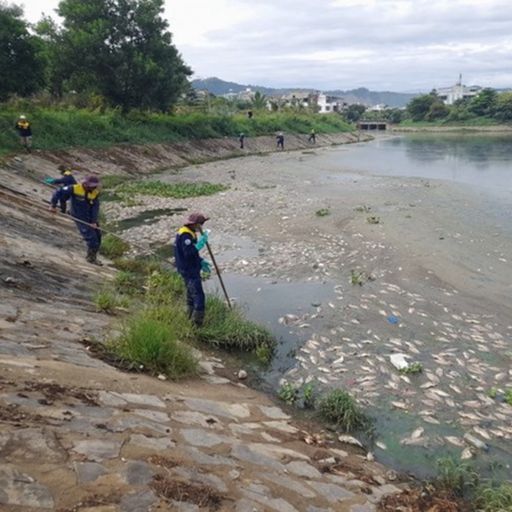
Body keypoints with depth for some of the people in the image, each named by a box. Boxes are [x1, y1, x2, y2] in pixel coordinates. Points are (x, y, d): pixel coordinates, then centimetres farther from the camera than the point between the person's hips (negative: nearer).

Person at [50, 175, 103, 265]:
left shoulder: (95, 192, -5)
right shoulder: (74, 189, -18)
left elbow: (95, 207, -6)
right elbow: (59, 192, -10)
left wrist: (94, 221, -12)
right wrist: (53, 205, -5)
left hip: (90, 218, 6)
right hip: (79, 218, -6)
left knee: (98, 236, 8)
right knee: (91, 237, -10)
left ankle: (93, 256, 26)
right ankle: (91, 258, 10)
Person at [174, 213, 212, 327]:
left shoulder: (189, 233, 10)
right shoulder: (185, 235, -23)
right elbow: (189, 253, -31)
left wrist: (201, 261, 14)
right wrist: (201, 242, -29)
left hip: (191, 268, 11)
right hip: (189, 270, -11)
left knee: (191, 294, 22)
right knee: (198, 296, -10)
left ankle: (191, 319, 36)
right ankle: (198, 323, -6)